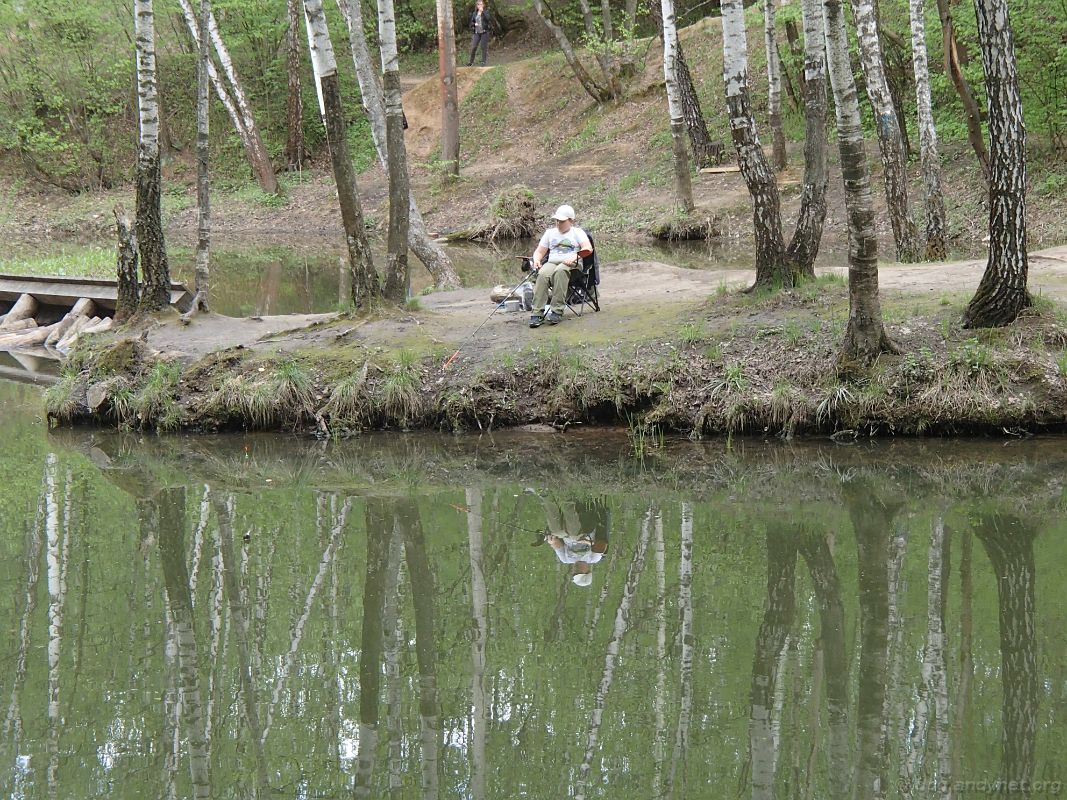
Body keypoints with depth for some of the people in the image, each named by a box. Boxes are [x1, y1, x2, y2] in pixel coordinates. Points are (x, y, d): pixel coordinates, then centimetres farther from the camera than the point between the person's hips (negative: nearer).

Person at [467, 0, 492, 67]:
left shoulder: (486, 12, 1)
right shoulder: (474, 13, 10)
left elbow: (489, 19, -18)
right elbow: (471, 22, 17)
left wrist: (483, 11, -19)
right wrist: (474, 24, -5)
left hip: (484, 32, -2)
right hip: (476, 33, 2)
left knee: (484, 47, 0)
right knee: (473, 47, -6)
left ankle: (483, 62, 8)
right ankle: (471, 62, 4)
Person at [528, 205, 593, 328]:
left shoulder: (577, 232, 13)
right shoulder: (550, 232, 26)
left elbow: (588, 248, -3)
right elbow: (539, 252, 23)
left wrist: (575, 257, -20)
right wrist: (536, 260, -1)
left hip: (571, 265, -3)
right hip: (552, 263, 3)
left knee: (560, 272, -40)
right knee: (542, 274, -34)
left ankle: (557, 312, -43)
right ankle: (538, 313, -43)